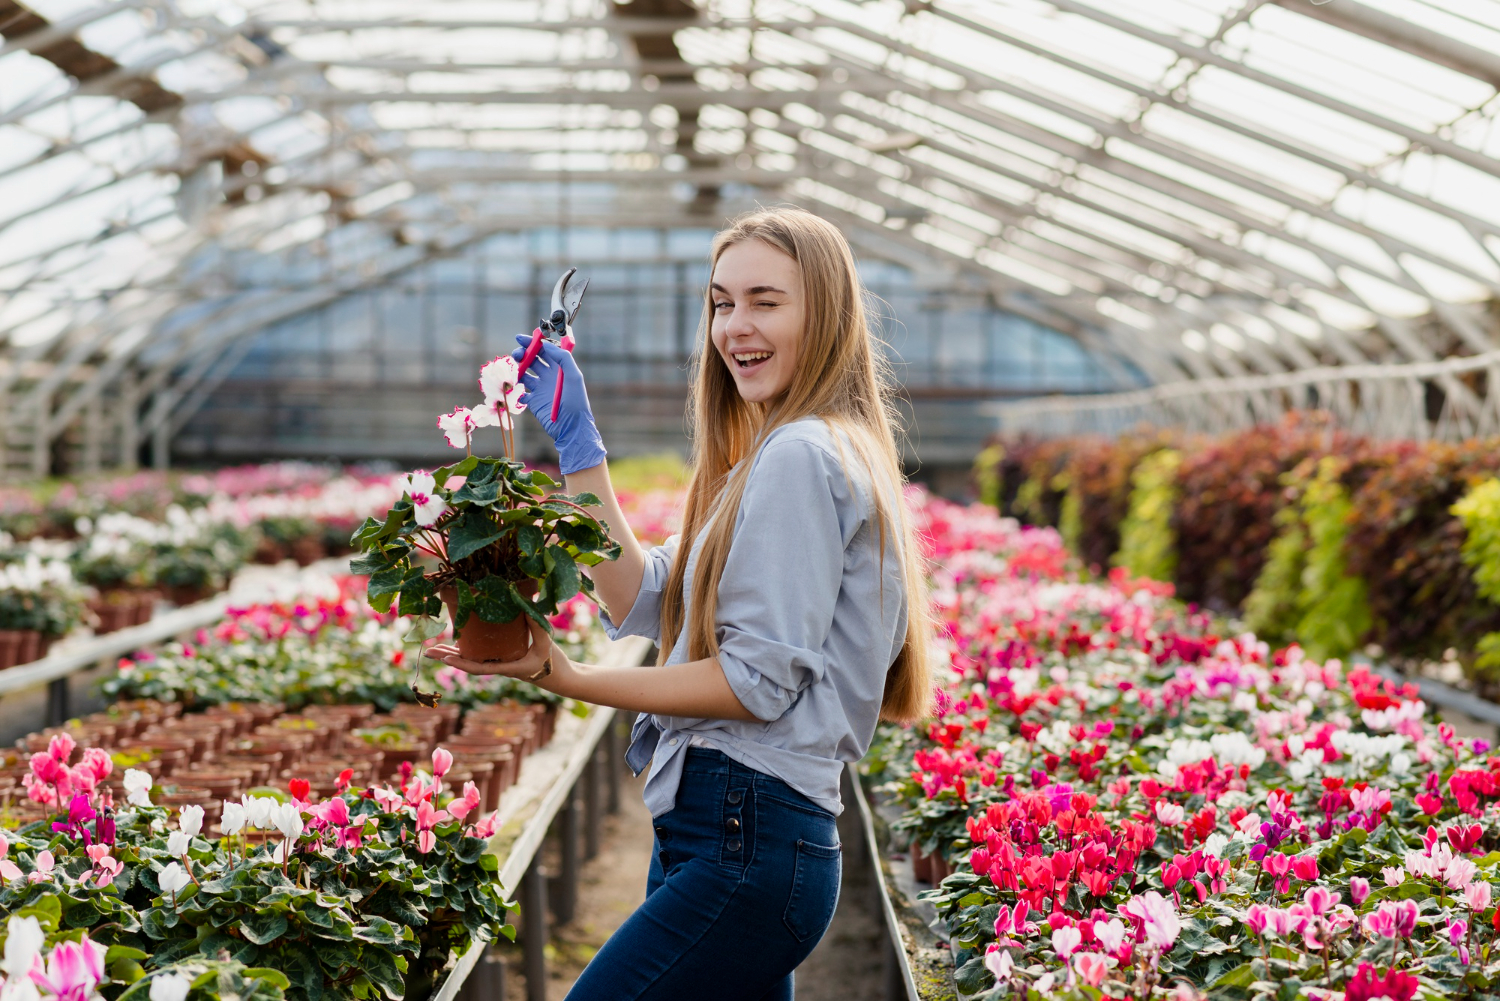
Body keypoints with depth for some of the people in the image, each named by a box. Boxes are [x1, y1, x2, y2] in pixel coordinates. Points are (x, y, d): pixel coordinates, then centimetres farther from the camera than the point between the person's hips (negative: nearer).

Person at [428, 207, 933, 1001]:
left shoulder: (798, 458, -12)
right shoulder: (768, 459, 21)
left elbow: (760, 680, -17)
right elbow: (642, 604, 17)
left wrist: (567, 679, -16)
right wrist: (578, 447, 15)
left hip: (744, 840, -11)